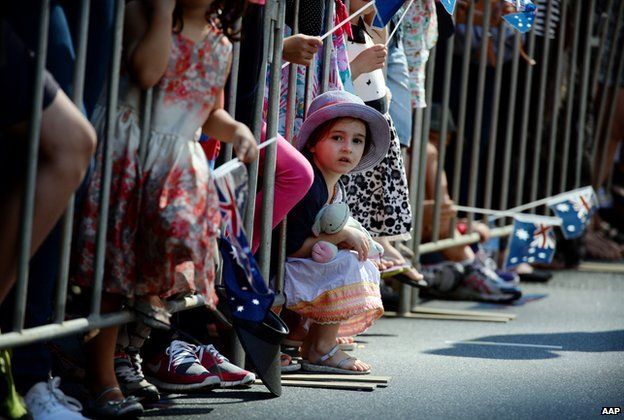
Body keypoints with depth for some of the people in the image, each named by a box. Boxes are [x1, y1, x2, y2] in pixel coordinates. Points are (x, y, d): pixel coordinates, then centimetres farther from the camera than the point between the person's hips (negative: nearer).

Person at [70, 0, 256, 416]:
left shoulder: (221, 44, 13)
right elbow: (145, 73, -19)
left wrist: (236, 129, 2)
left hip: (181, 161, 4)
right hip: (130, 148, -4)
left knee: (181, 221, -27)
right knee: (113, 257, -6)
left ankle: (151, 289, 6)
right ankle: (102, 378, -1)